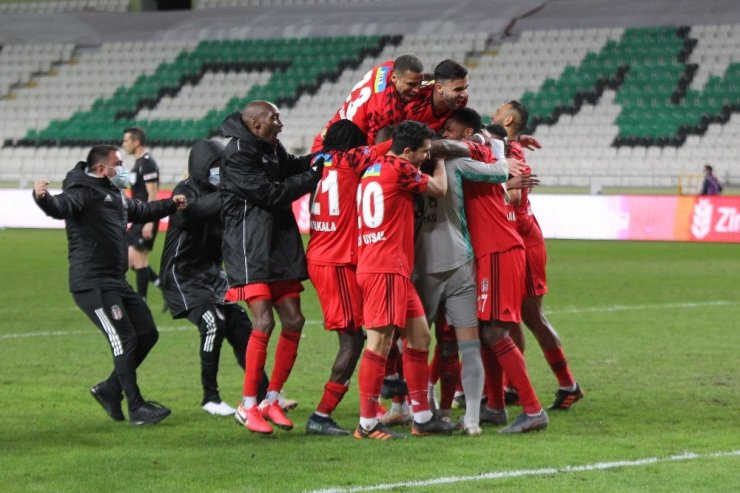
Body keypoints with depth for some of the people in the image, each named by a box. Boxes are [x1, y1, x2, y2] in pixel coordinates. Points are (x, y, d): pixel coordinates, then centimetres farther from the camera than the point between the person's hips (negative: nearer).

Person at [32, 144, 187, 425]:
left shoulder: (116, 196, 20)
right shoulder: (84, 193, -11)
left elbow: (141, 211, 39)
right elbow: (61, 207, -32)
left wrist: (171, 205, 35)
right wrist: (43, 198, -52)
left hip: (116, 283, 10)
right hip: (92, 284, -10)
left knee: (147, 333, 11)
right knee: (125, 339, -14)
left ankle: (110, 390, 21)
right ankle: (136, 408, -9)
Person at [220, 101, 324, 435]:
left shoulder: (272, 150, 13)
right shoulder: (237, 156, -13)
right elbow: (271, 194, -17)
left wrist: (318, 159, 7)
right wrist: (314, 175, -12)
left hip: (280, 250, 9)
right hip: (249, 251, -9)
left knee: (293, 321, 4)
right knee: (263, 323, -16)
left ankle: (271, 400, 14)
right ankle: (248, 406, -8)